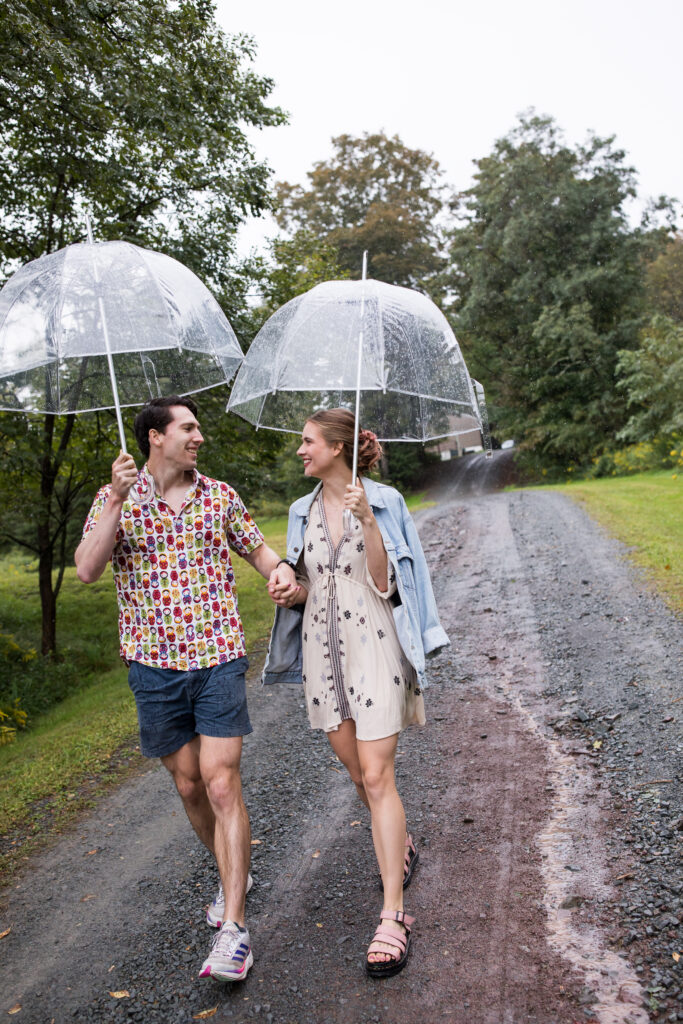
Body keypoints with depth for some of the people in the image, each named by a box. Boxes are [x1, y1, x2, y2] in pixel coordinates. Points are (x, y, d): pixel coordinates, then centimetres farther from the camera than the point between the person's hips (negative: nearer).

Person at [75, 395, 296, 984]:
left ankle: (233, 926, 0)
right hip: (154, 663, 1)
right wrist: (117, 500, -21)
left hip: (218, 656, -1)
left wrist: (279, 567, -8)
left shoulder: (220, 496, 4)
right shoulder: (116, 499, 1)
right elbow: (87, 570, -12)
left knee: (221, 784, -8)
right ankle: (233, 874, 38)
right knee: (188, 785, 14)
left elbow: (255, 547, 15)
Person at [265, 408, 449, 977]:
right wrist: (292, 592, -5)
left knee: (377, 776, -9)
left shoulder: (382, 502, -5)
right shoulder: (305, 511, 10)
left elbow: (385, 582, -12)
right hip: (324, 651, 5)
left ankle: (393, 915, 0)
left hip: (372, 647, -5)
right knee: (359, 773, 14)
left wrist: (367, 520, -23)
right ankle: (401, 846, 41)